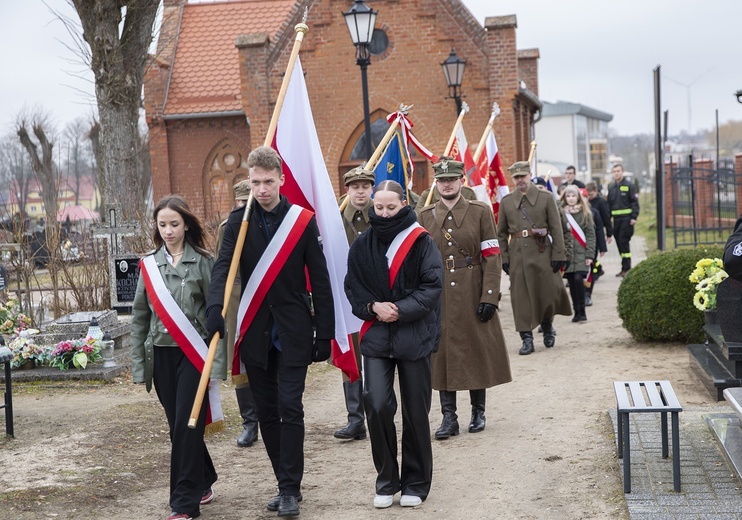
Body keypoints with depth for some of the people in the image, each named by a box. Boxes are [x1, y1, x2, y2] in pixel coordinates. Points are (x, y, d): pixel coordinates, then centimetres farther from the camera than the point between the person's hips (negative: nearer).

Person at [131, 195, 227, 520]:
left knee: (187, 426, -7)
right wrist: (138, 363, 6)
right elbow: (139, 316, 9)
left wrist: (217, 360, -12)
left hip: (192, 354, -4)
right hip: (161, 355, 4)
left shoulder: (203, 262, -4)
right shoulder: (150, 265, 6)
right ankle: (203, 483, 30)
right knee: (177, 426, 11)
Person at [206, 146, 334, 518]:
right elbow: (223, 265, -12)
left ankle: (290, 488, 0)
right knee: (266, 411, 8)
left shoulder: (303, 221, -3)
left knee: (289, 407, -6)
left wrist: (325, 333, -3)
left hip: (293, 330, -3)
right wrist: (215, 306, -30)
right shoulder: (239, 220, 2)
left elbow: (319, 280, -1)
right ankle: (286, 484, 20)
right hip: (255, 330, 3)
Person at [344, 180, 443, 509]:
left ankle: (416, 482, 20)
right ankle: (386, 480, 8)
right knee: (377, 405, -9)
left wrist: (400, 309, -15)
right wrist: (373, 307, -10)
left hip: (414, 335, -2)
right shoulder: (363, 244, 3)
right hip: (376, 336, 2)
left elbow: (433, 285, -7)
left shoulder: (420, 241, -5)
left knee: (415, 411, 5)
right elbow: (352, 287, 7)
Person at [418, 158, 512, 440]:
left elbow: (492, 256, -3)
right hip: (439, 296, 1)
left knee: (477, 350, 6)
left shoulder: (480, 211, 0)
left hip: (472, 293, -1)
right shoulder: (425, 216, 6)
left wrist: (490, 296, -11)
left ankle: (478, 411, 22)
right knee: (442, 353, 2)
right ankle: (449, 417, 8)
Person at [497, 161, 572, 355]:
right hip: (517, 256, 1)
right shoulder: (506, 202, 8)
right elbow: (501, 233, 11)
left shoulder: (546, 198, 3)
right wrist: (504, 258, 3)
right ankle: (527, 339, 4)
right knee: (521, 297, -1)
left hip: (542, 253, -1)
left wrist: (558, 255, -6)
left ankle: (547, 325, 27)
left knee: (548, 292, -1)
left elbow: (556, 229, 0)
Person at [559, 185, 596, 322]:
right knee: (572, 283, 3)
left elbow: (590, 234, 2)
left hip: (581, 254, -2)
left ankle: (582, 311, -5)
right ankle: (577, 312, 12)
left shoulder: (585, 213, 4)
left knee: (578, 279, -15)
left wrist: (590, 255, -6)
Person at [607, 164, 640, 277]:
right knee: (619, 242, 7)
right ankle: (624, 267, 15)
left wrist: (634, 217, -14)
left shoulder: (629, 185, -2)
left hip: (627, 218, -6)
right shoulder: (611, 187, 14)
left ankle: (626, 268, -7)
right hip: (616, 219, 6)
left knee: (624, 242, -12)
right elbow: (609, 204, 17)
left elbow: (635, 202, -6)